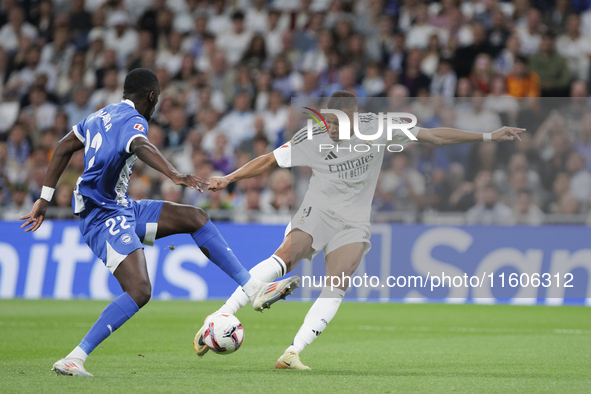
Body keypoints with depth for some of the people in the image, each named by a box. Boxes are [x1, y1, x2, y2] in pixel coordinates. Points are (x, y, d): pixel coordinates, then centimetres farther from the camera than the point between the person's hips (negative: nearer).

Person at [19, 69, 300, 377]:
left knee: (194, 218, 9)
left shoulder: (101, 116, 14)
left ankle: (254, 289, 8)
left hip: (122, 209, 10)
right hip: (105, 218, -10)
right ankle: (73, 360, -23)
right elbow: (142, 148, -39)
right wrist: (175, 176, -56)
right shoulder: (133, 121, -15)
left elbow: (63, 149, 20)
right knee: (139, 291, -24)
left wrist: (44, 200, 24)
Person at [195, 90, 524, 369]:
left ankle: (293, 352, -22)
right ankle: (220, 317, -30)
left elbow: (434, 135, 0)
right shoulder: (312, 137, -8)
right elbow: (270, 161, 3)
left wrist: (488, 137, -1)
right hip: (318, 211, -2)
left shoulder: (377, 127, -6)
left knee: (337, 287, -20)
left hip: (354, 223, 2)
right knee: (285, 258, -28)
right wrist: (229, 179, -5)